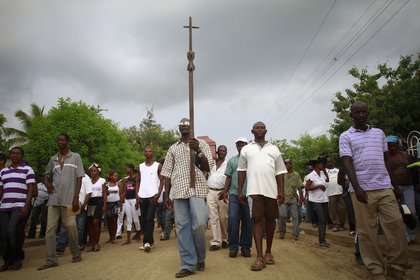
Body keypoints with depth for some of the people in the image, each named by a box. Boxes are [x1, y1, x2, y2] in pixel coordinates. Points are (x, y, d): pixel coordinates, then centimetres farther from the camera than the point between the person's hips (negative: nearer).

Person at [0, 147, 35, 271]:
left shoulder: (27, 170, 2)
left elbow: (31, 189, -5)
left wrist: (26, 206, -14)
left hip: (20, 206, -5)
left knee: (12, 231, -17)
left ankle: (18, 259, 3)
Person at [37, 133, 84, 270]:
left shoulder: (75, 157, 4)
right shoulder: (53, 159, 14)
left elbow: (79, 178, 0)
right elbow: (47, 175, 28)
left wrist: (76, 198, -8)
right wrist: (47, 183, 4)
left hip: (68, 199, -4)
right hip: (53, 198, 4)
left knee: (71, 227, -1)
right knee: (50, 229, 2)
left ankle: (76, 254, 18)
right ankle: (51, 260, 9)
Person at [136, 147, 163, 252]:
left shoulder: (158, 165, 2)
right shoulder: (140, 166, 14)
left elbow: (161, 181, -1)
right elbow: (138, 181, 14)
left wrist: (158, 194, -12)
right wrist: (137, 194, 2)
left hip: (153, 196, -5)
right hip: (142, 196, 5)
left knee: (150, 219, -11)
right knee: (144, 220, 7)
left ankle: (147, 242, -9)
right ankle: (150, 241, 15)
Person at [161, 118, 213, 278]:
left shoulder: (201, 143, 10)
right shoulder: (173, 148, 17)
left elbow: (208, 168, 2)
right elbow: (167, 173, 15)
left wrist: (198, 151, -13)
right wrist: (166, 195, 8)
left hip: (197, 189, -2)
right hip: (178, 191, 3)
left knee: (199, 224, -12)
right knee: (182, 227, 0)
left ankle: (200, 258, 14)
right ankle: (188, 265, 8)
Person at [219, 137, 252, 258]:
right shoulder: (232, 161, 12)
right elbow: (229, 177, 12)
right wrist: (225, 191, 3)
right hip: (234, 194, 1)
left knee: (247, 221, 4)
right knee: (233, 219, -7)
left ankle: (245, 247, 15)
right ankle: (233, 246, 5)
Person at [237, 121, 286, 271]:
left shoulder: (274, 149, 14)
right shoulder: (246, 149, 12)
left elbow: (280, 171, 10)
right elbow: (241, 171, 10)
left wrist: (281, 190, 1)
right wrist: (239, 191, 4)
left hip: (272, 190, 2)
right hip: (254, 190, -2)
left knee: (270, 220, 8)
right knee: (257, 220, -6)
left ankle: (268, 252, 24)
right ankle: (259, 256, -5)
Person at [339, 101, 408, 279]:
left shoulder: (379, 133, 16)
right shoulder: (346, 136, 3)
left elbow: (386, 160, 20)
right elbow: (347, 162, -6)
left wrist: (393, 183, 16)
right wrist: (356, 187, -16)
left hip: (385, 187, 4)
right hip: (362, 189, -3)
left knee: (396, 224, -2)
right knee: (366, 229, 0)